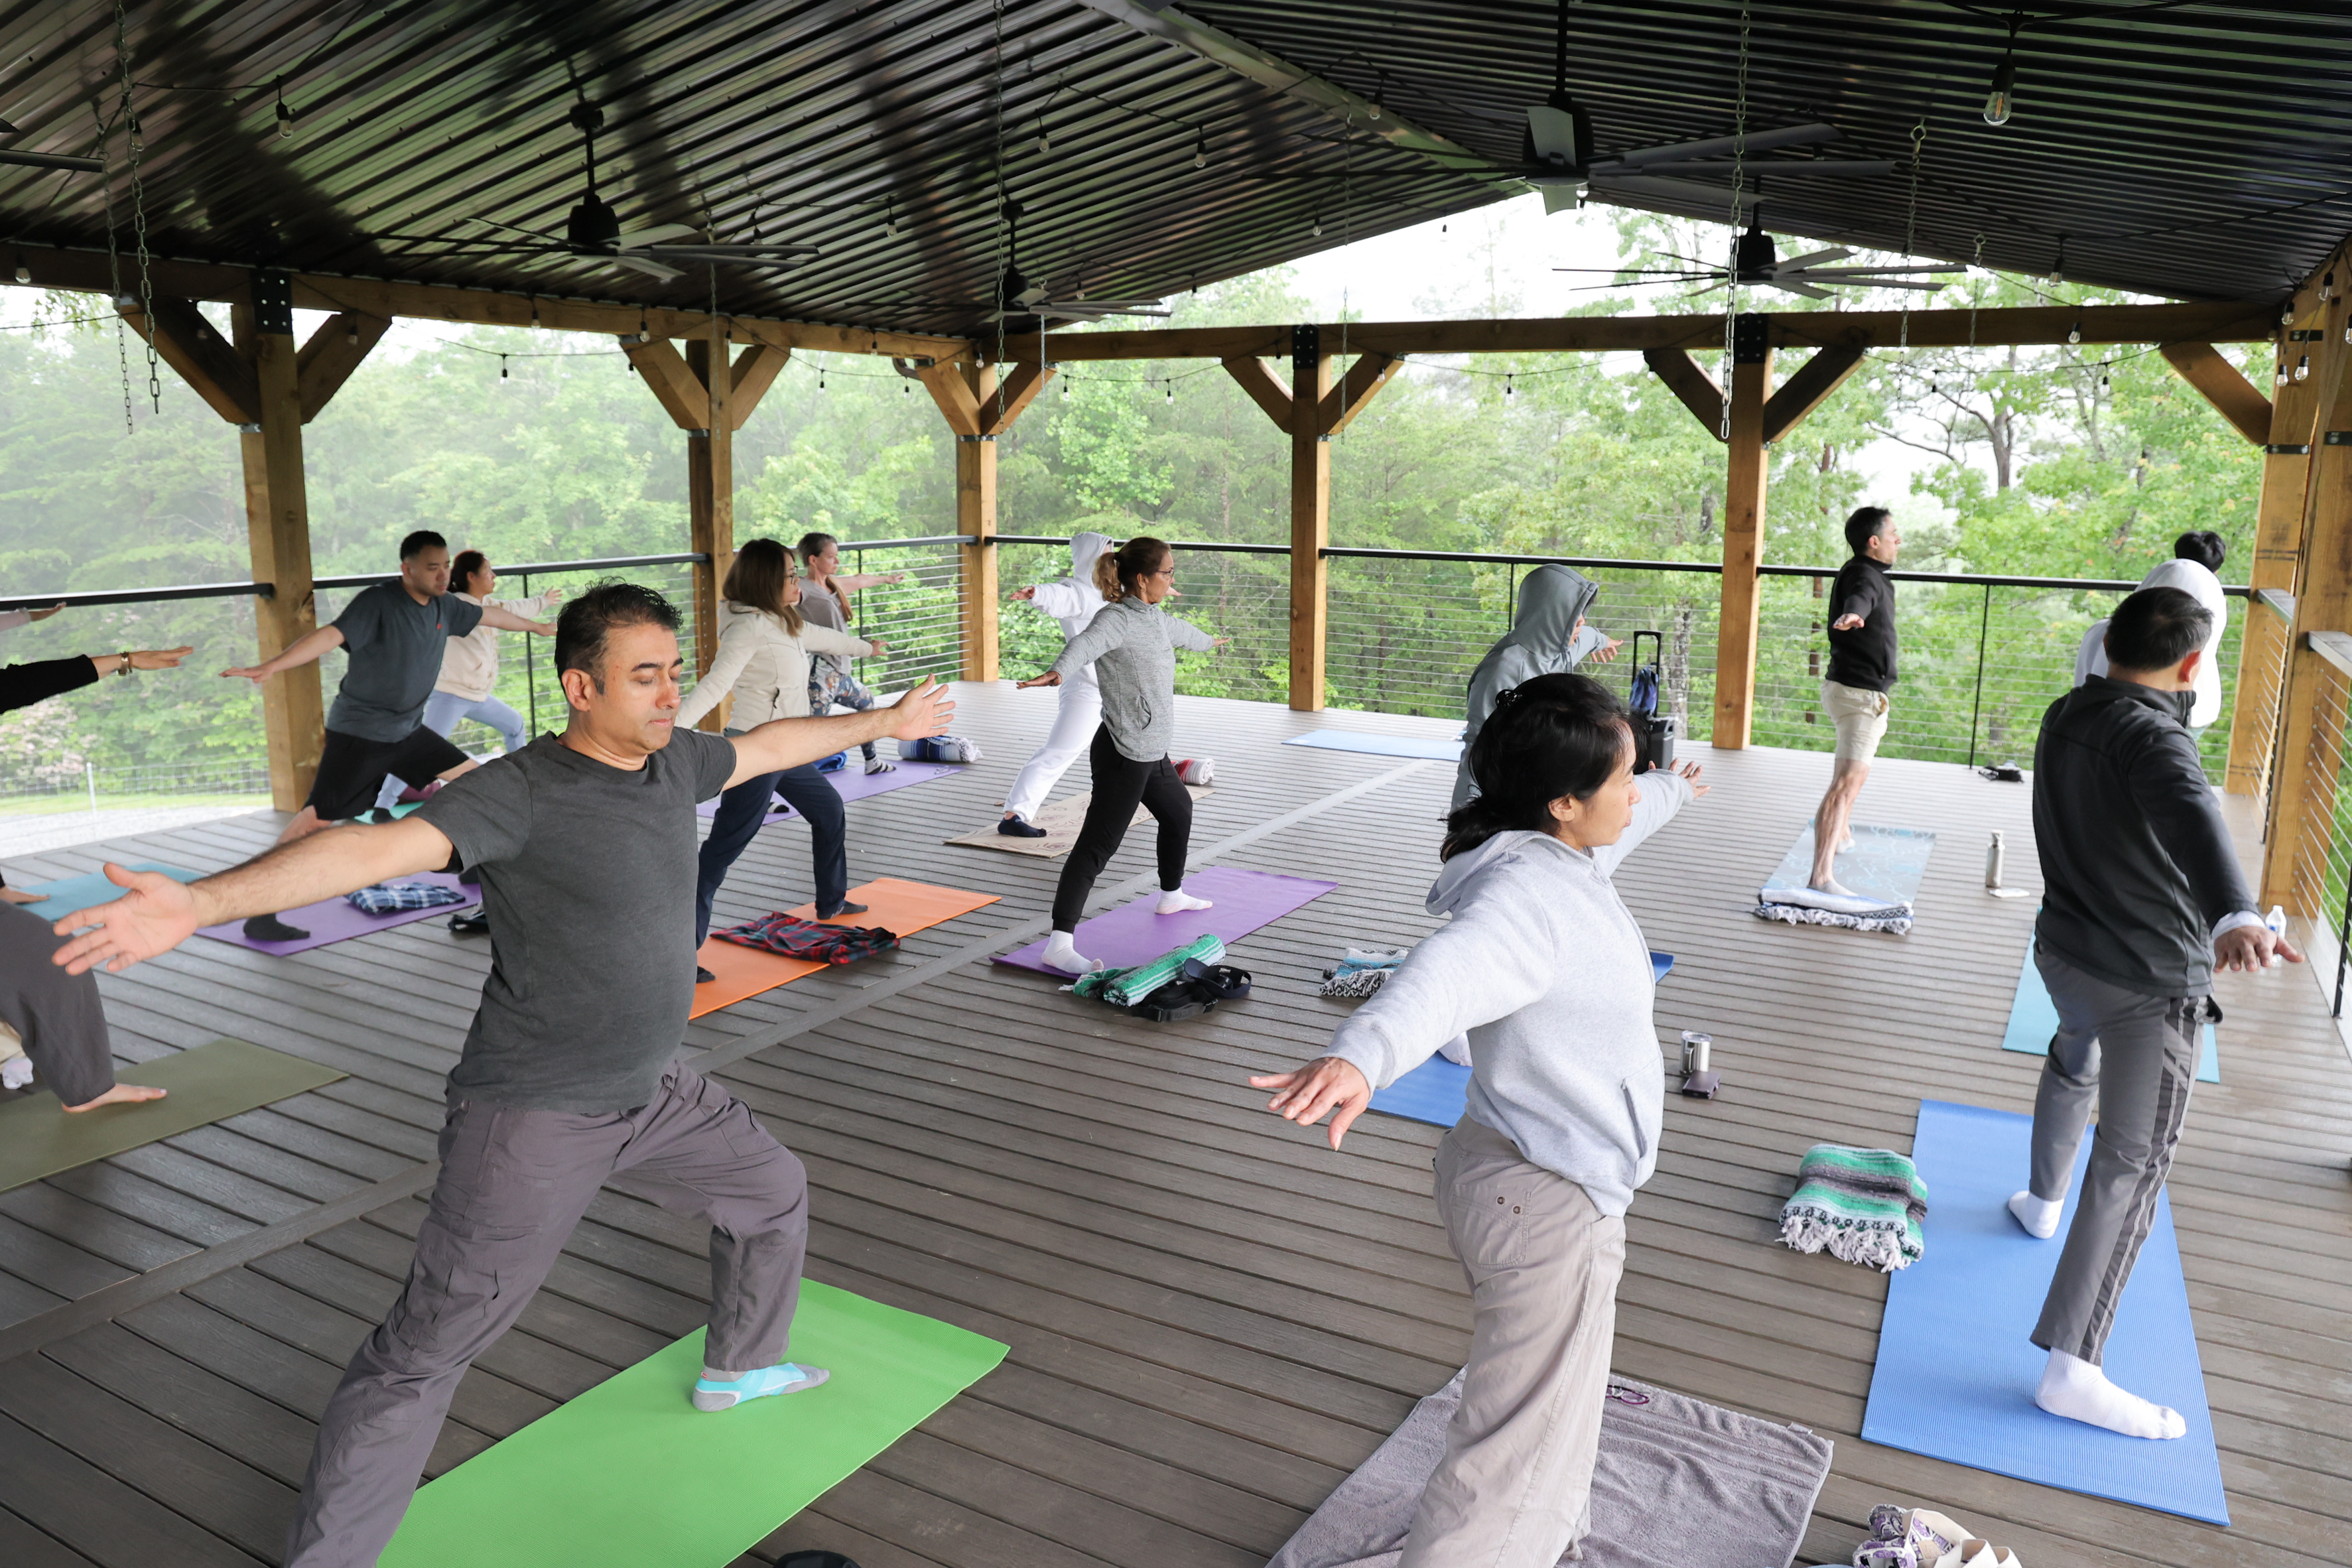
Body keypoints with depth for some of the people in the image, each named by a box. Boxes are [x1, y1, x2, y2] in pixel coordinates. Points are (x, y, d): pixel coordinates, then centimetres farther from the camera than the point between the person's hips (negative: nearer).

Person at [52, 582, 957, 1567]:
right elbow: (379, 847, -37)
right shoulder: (521, 795, -23)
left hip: (652, 1090, 8)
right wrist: (201, 902, -51)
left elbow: (771, 746, 17)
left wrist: (882, 722, 30)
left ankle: (737, 1371, 49)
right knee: (427, 1348, -3)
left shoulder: (674, 762, -1)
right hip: (534, 1119, -8)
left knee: (772, 1193, 24)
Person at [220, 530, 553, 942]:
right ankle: (260, 914, -9)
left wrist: (537, 627, 38)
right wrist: (271, 666, -46)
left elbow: (488, 614, 22)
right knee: (317, 818, -13)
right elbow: (330, 635, -33)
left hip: (407, 731, 8)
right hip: (358, 733, -8)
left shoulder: (443, 607, 4)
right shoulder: (377, 603, -19)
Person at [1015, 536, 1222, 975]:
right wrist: (1058, 671, -61)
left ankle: (1172, 896, 53)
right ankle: (1059, 944, -21)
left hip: (1151, 753, 11)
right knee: (1098, 844, -16)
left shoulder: (1153, 618, 13)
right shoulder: (1117, 618, -18)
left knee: (1179, 810, 31)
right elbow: (1087, 642, -40)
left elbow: (1178, 630, 37)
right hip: (1124, 755, -11)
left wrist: (1207, 641, 59)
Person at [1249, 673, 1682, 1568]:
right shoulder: (1528, 893, -29)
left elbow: (1604, 844, 30)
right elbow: (1451, 970, -50)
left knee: (1560, 1395, 33)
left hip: (1539, 1182, 11)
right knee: (1517, 1451, -3)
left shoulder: (1556, 862, 4)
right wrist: (1360, 1057, -70)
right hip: (1547, 1202, -11)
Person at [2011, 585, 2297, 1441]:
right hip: (2149, 983, -8)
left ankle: (2043, 1200, 59)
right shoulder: (2152, 738, -24)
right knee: (2130, 1169, -6)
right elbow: (2191, 817, -45)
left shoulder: (2065, 717, 3)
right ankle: (2070, 1369, -8)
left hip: (2064, 950, 8)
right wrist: (2234, 918, -63)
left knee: (2073, 1063, 38)